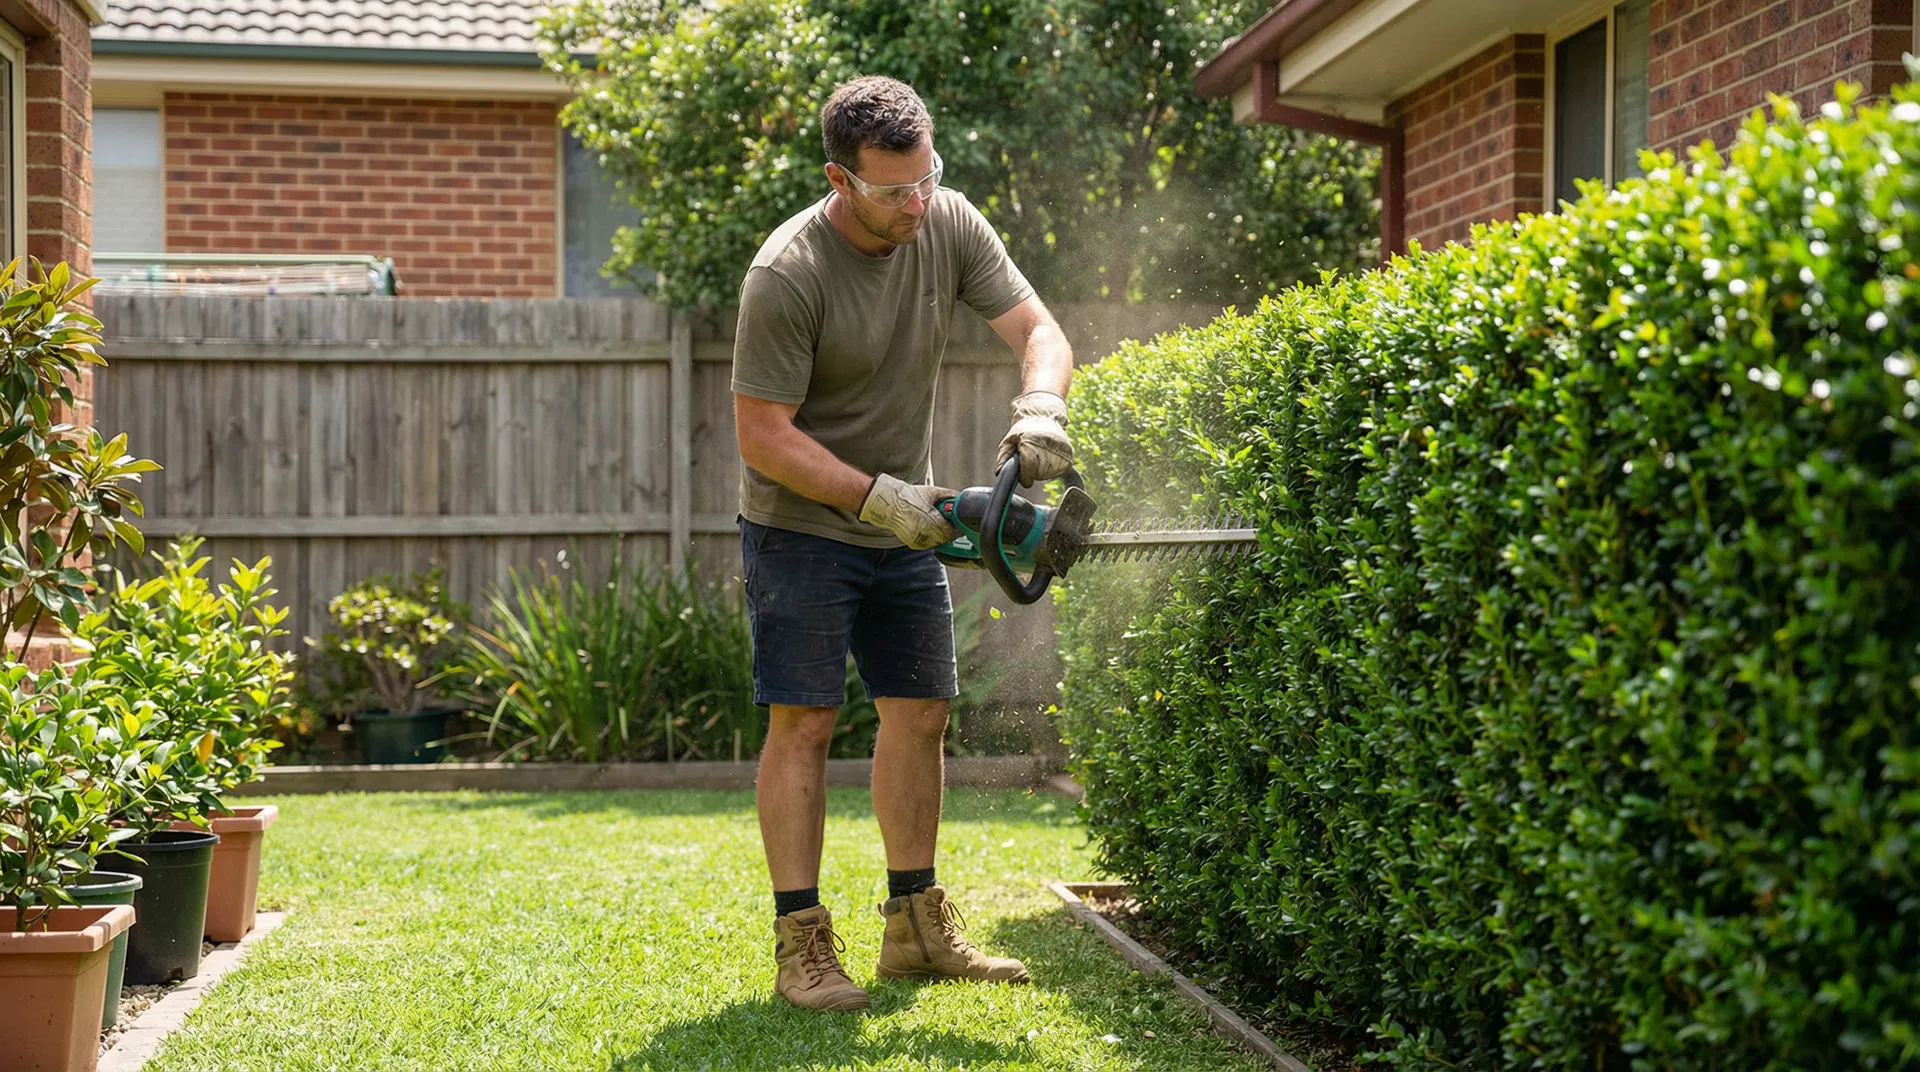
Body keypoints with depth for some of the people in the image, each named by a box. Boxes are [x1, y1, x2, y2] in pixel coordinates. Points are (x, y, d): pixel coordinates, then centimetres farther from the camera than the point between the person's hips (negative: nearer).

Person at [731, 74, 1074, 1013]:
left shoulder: (950, 226, -7)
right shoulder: (787, 275, -24)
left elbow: (1037, 330, -8)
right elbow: (763, 437, -22)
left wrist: (1039, 408, -29)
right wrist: (877, 497, -25)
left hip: (905, 519, 6)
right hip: (801, 524, -6)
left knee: (919, 714, 7)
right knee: (803, 722, -8)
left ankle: (916, 930, 17)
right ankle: (800, 946, -3)